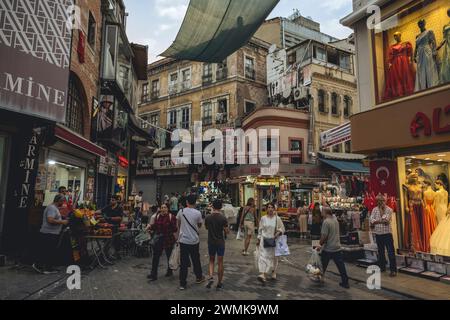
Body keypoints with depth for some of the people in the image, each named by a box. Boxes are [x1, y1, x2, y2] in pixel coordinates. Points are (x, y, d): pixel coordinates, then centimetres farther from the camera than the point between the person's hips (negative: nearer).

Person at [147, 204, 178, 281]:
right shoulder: (157, 216, 3)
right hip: (159, 239, 4)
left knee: (169, 256, 12)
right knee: (155, 256, 0)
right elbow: (155, 226, 9)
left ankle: (170, 271, 33)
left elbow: (174, 229, -12)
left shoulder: (171, 217, -11)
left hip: (168, 239, -3)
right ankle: (153, 274, 8)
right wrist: (150, 226, -9)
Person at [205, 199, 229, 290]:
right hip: (220, 242, -2)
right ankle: (219, 283, 16)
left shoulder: (208, 218, -6)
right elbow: (226, 231, -11)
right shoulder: (223, 218, -14)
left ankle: (211, 277, -2)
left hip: (211, 242, 2)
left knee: (211, 260, 19)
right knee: (220, 262, 8)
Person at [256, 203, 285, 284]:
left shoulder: (277, 218, -2)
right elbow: (260, 230, 8)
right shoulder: (263, 218, 1)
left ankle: (273, 273, 30)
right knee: (263, 256, -11)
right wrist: (258, 239, 8)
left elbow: (282, 229, 4)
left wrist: (278, 233, -16)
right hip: (264, 240, 0)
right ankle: (262, 275, -18)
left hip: (274, 241, 0)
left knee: (273, 257, 11)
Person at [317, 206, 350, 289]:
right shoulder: (335, 219, 2)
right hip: (337, 248, 6)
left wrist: (320, 244, -7)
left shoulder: (326, 222, -20)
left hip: (328, 249, -6)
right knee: (341, 266, 9)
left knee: (323, 266, 12)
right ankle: (345, 282, 14)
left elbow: (324, 236, -19)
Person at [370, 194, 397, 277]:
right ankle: (382, 267, 27)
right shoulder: (374, 209, 6)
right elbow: (371, 221, -4)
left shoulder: (389, 210, -5)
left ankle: (393, 270, 2)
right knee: (380, 252, 15)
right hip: (378, 234, 4)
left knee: (391, 252, -4)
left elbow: (386, 220, -18)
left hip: (387, 233, -4)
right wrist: (382, 221, -14)